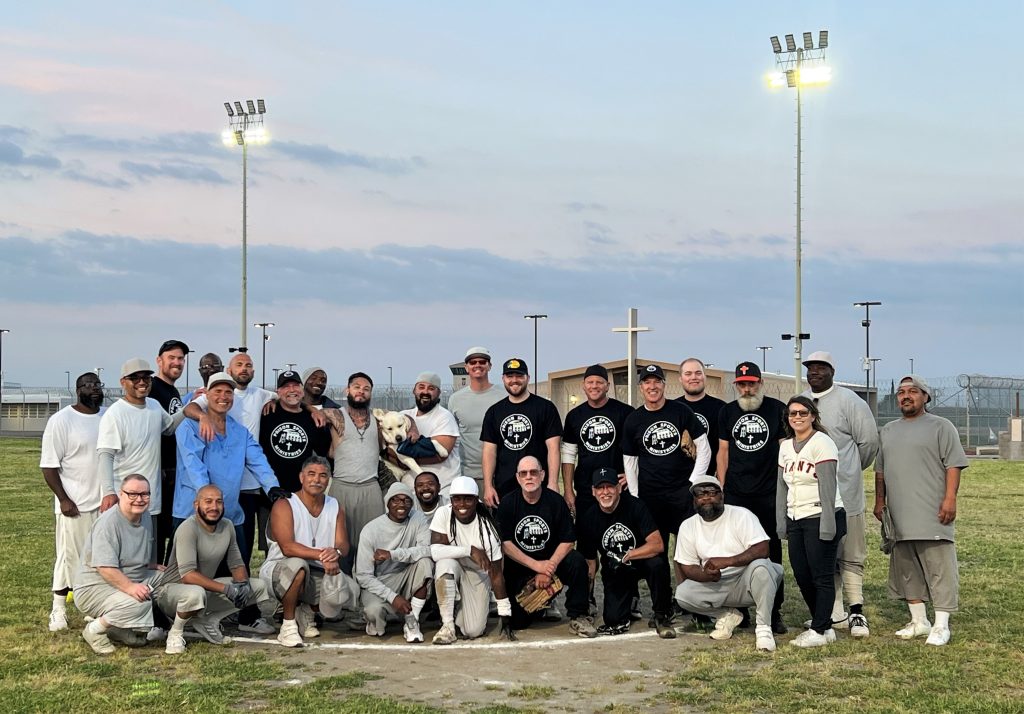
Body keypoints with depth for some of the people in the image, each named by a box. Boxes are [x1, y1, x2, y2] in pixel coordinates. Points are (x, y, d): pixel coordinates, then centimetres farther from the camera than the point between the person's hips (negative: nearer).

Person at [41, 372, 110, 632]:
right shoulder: (61, 420, -8)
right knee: (69, 557, 1)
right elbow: (49, 465, -9)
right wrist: (64, 499, -13)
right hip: (75, 504, -4)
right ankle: (58, 610, 11)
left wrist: (115, 493, 11)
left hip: (106, 502, 5)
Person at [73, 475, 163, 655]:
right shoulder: (108, 522, -22)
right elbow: (104, 567, -30)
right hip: (95, 587, -10)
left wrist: (153, 566, 7)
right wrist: (129, 587, -39)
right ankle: (96, 629, -8)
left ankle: (120, 628, 0)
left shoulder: (146, 517, 8)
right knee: (139, 604, -34)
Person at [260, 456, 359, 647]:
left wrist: (336, 553, -28)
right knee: (297, 564, -39)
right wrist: (322, 555, -34)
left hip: (319, 574, 5)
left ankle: (307, 611, 11)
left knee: (349, 591, -23)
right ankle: (288, 625, -17)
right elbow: (287, 547, -23)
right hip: (279, 569, -5)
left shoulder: (336, 508, 7)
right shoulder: (284, 506, -10)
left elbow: (343, 545, -2)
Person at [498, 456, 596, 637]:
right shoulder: (507, 504, -6)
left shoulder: (556, 501, -7)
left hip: (552, 561, 0)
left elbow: (567, 541, -8)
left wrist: (548, 569, -20)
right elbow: (505, 544, -10)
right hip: (519, 568, 0)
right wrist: (536, 565, -20)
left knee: (577, 562, -31)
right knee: (517, 622, -9)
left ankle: (578, 617, -15)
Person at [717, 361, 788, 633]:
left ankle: (774, 612, 6)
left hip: (769, 494, -2)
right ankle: (738, 610, 13)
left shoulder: (777, 409, 2)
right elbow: (723, 452, 13)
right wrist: (720, 489, 7)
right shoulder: (727, 412, 10)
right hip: (735, 495, 3)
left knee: (772, 552, 0)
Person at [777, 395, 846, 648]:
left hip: (820, 517, -7)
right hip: (796, 520, 7)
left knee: (822, 577, -3)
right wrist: (781, 523, 11)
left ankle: (820, 631, 3)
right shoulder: (785, 447, 13)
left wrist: (827, 525, -19)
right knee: (802, 576, 8)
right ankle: (824, 625, 21)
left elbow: (827, 486, -15)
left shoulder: (821, 443, -9)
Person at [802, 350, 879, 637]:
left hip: (843, 493, -5)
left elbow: (868, 441, -4)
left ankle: (856, 611, 1)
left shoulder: (848, 401, -6)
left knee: (850, 555, -3)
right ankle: (835, 613, 17)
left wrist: (850, 471, 6)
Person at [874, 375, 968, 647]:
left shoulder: (940, 427, 1)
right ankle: (919, 621, 19)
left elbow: (953, 465, -6)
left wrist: (950, 498, -14)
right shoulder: (888, 431, 19)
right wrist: (880, 501, 15)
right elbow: (880, 470, 22)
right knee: (907, 570, 9)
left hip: (932, 514, -6)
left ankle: (941, 625, -1)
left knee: (939, 568, -5)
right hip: (899, 517, 6)